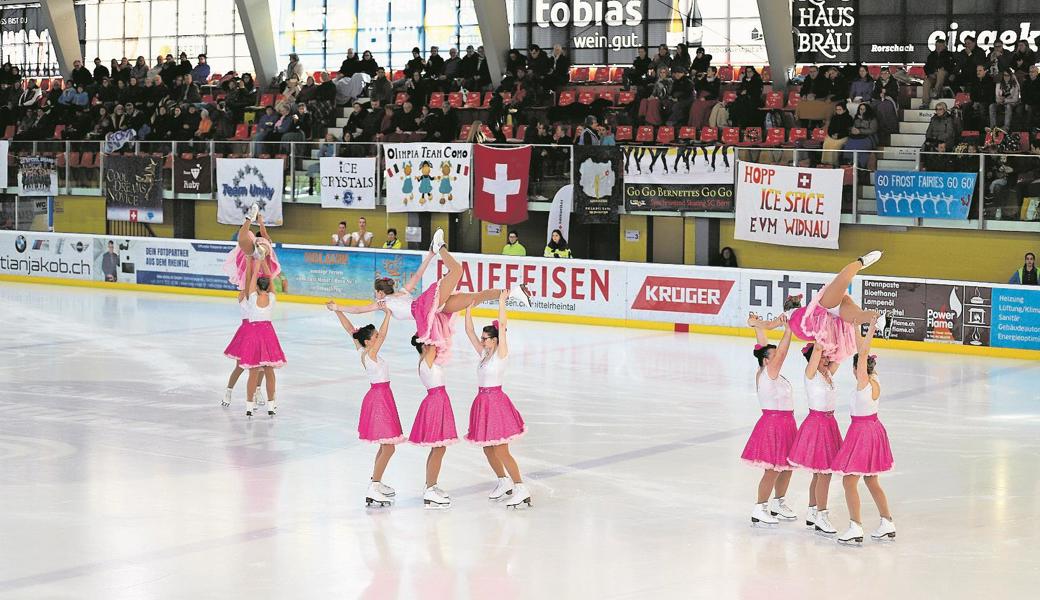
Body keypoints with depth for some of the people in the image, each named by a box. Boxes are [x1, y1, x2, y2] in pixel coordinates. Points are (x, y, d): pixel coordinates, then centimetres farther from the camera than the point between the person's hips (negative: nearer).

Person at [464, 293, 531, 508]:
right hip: (483, 402, 8)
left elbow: (502, 326, -21)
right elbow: (469, 331, 8)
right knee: (488, 450, 14)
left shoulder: (501, 354, -10)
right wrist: (468, 308, 1)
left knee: (501, 451, -10)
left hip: (496, 401, -8)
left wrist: (502, 303, -23)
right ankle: (504, 482, 29)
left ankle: (521, 489, -7)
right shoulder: (484, 353, 9)